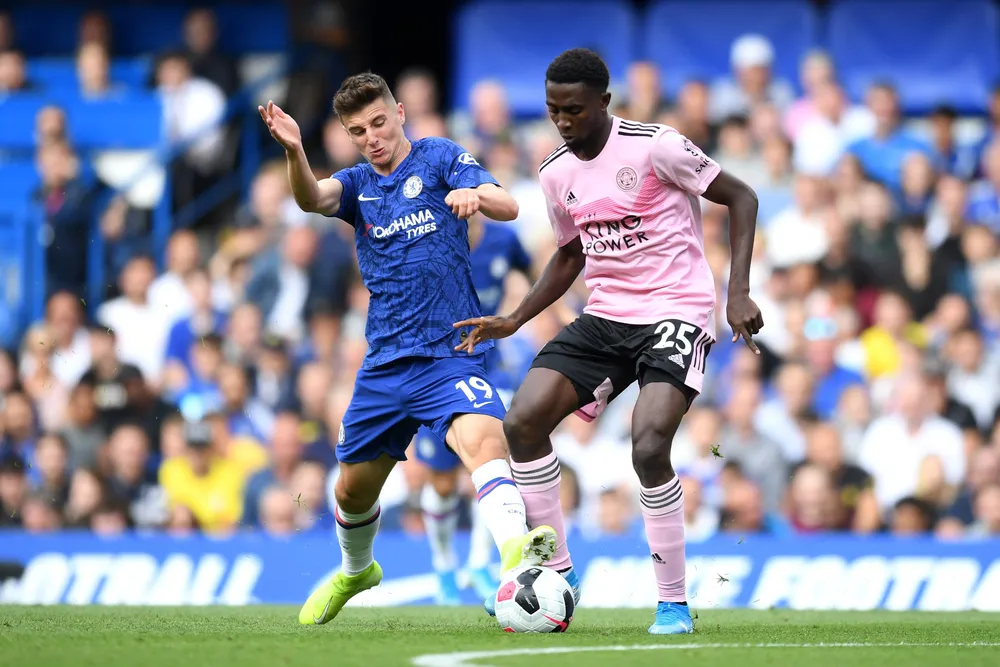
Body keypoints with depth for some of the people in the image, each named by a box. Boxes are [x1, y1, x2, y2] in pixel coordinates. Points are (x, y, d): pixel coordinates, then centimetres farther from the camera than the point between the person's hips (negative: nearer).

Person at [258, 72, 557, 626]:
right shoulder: (357, 184, 10)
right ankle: (355, 572, 44)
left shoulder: (440, 159, 0)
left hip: (450, 355, -5)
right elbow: (312, 198, -12)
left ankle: (515, 551, -53)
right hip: (385, 365, 5)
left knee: (483, 437, -32)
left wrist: (477, 194, -38)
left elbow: (509, 207, -13)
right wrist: (294, 151, -35)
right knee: (354, 489, 14)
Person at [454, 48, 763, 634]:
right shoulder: (556, 173, 7)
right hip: (605, 317, 7)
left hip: (676, 311, -7)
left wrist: (739, 293, -14)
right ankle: (558, 573, 4)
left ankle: (675, 602, -9)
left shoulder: (655, 147, -13)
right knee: (523, 421, -10)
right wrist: (514, 321, 11)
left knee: (649, 448, -25)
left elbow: (741, 197, -6)